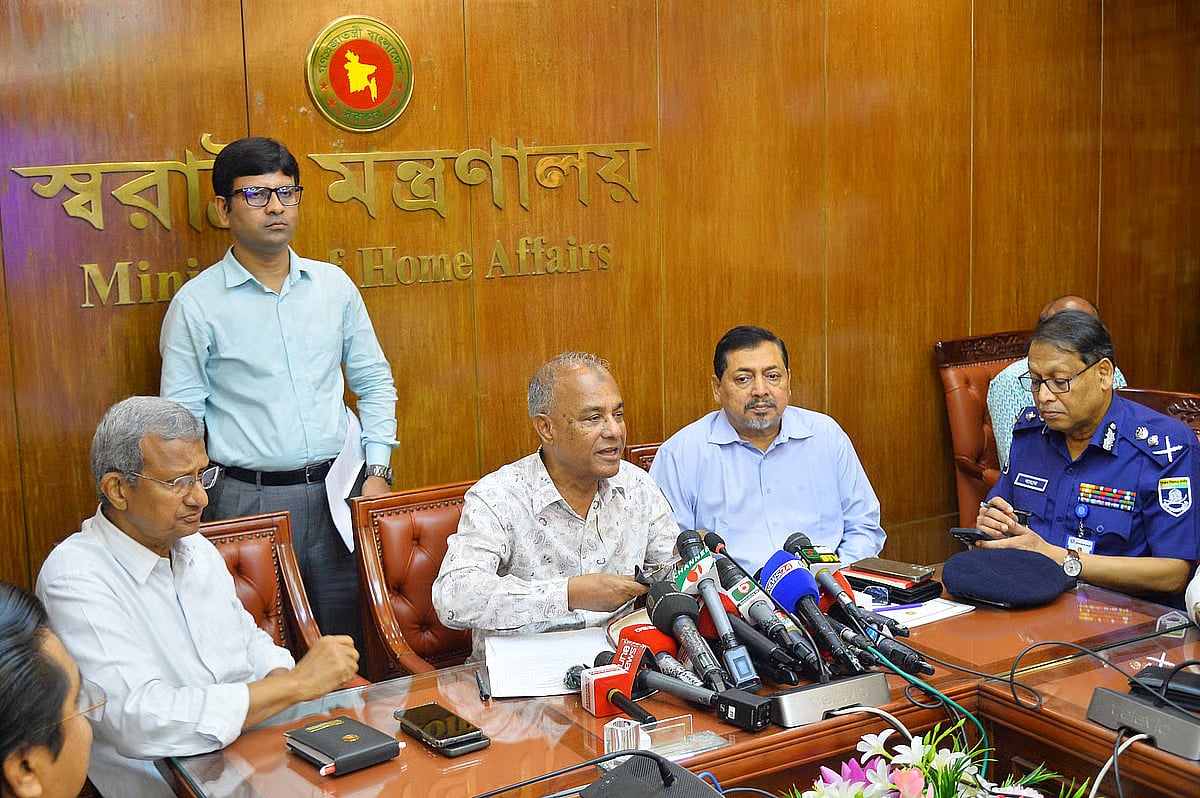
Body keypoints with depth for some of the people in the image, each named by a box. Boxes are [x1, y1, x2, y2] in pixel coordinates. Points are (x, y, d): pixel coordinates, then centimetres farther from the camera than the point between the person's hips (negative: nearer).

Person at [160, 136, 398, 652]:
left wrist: (378, 469, 5)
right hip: (248, 502, -3)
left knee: (347, 647, 7)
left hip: (337, 494, 3)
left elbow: (374, 382, 14)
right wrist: (192, 507, -4)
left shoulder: (334, 285, 8)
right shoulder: (196, 304, -2)